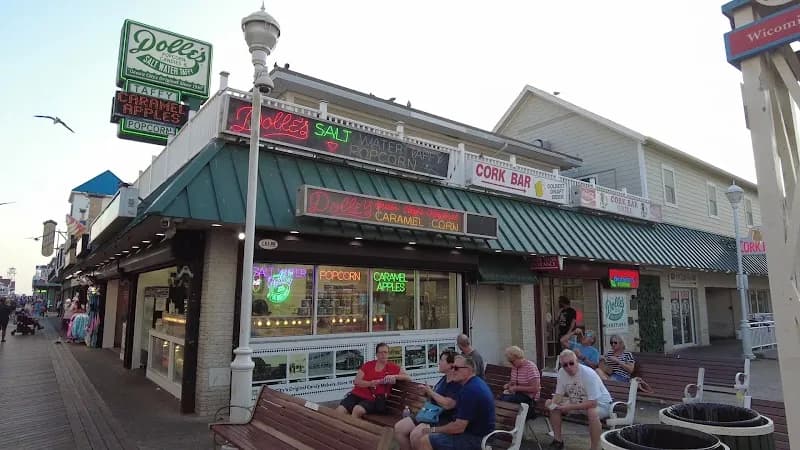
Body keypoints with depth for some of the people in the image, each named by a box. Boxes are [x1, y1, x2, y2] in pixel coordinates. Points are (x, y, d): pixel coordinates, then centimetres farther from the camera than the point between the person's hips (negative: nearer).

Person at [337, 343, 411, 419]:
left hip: (372, 400, -2)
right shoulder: (367, 365, 9)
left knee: (357, 410, -32)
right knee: (339, 411, -21)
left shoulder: (392, 367, 5)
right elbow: (356, 381, 1)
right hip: (357, 395, 2)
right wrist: (370, 383, -17)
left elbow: (408, 378, -2)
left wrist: (394, 376, -18)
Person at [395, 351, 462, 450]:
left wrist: (431, 392, -13)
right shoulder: (443, 378, 14)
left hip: (445, 419, -9)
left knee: (415, 435, -30)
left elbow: (447, 404, -26)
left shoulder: (457, 383, -16)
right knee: (398, 428, -1)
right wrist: (427, 393, 2)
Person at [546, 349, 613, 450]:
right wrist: (553, 402, -26)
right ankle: (558, 441, 8)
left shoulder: (588, 374, -31)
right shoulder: (561, 372, -12)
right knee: (553, 406, -7)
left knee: (592, 412, -38)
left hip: (600, 403, -6)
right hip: (578, 401, 6)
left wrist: (570, 407, -33)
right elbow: (559, 394, -4)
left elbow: (592, 403, -33)